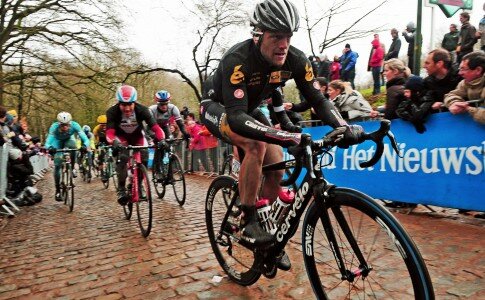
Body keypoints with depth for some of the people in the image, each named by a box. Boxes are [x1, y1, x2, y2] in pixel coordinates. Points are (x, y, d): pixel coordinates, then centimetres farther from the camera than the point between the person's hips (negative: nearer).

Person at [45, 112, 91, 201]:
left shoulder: (74, 125, -34)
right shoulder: (54, 127, -35)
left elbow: (84, 137, -42)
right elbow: (48, 141, -42)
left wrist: (85, 145, -63)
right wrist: (49, 148, -65)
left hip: (69, 139, 0)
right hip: (58, 141, 0)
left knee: (72, 146, -36)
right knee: (57, 165, -9)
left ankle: (73, 168, -14)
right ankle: (57, 190, 3)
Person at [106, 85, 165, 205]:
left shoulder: (142, 110, -29)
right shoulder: (112, 112, -29)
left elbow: (155, 126, -37)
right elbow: (109, 132, -36)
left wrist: (161, 139, -55)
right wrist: (114, 142, -59)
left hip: (137, 136, 1)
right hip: (121, 137, -1)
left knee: (144, 157, -21)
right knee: (122, 157, -28)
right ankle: (121, 189, -14)